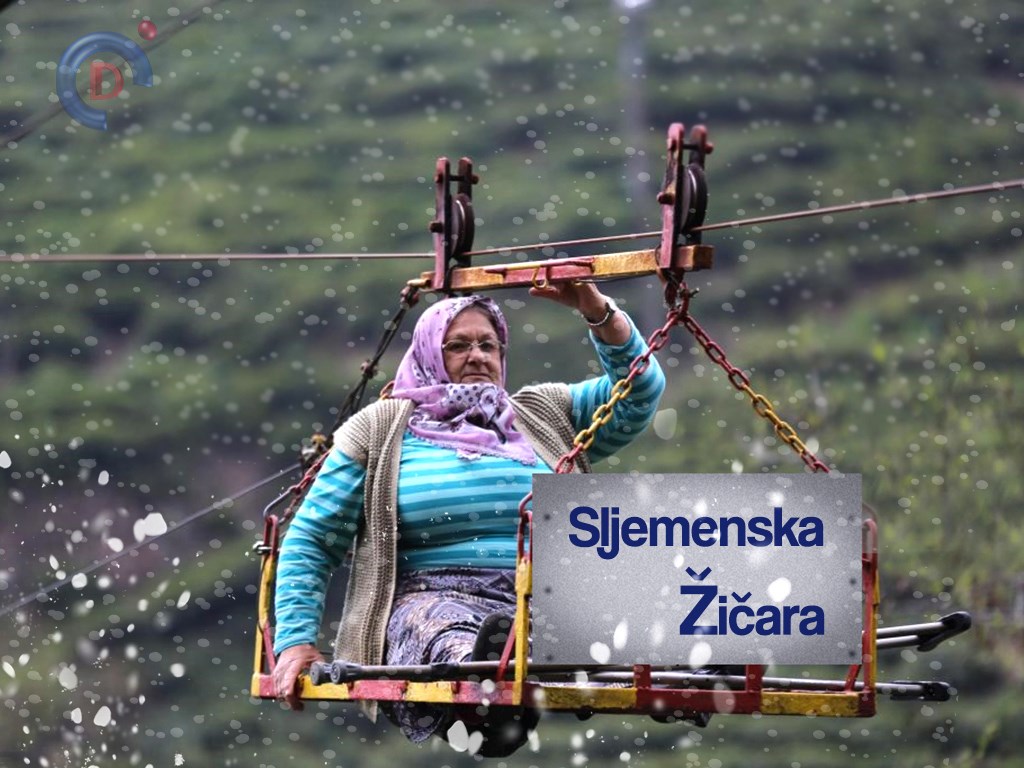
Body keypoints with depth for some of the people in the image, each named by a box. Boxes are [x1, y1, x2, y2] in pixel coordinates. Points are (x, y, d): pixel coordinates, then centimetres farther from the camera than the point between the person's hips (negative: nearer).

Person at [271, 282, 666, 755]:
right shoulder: (380, 431, 16)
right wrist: (295, 640, 1)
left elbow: (640, 392, 15)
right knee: (449, 635, -44)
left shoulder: (545, 417, 24)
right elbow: (310, 540, 15)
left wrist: (599, 314, -1)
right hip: (431, 603, -4)